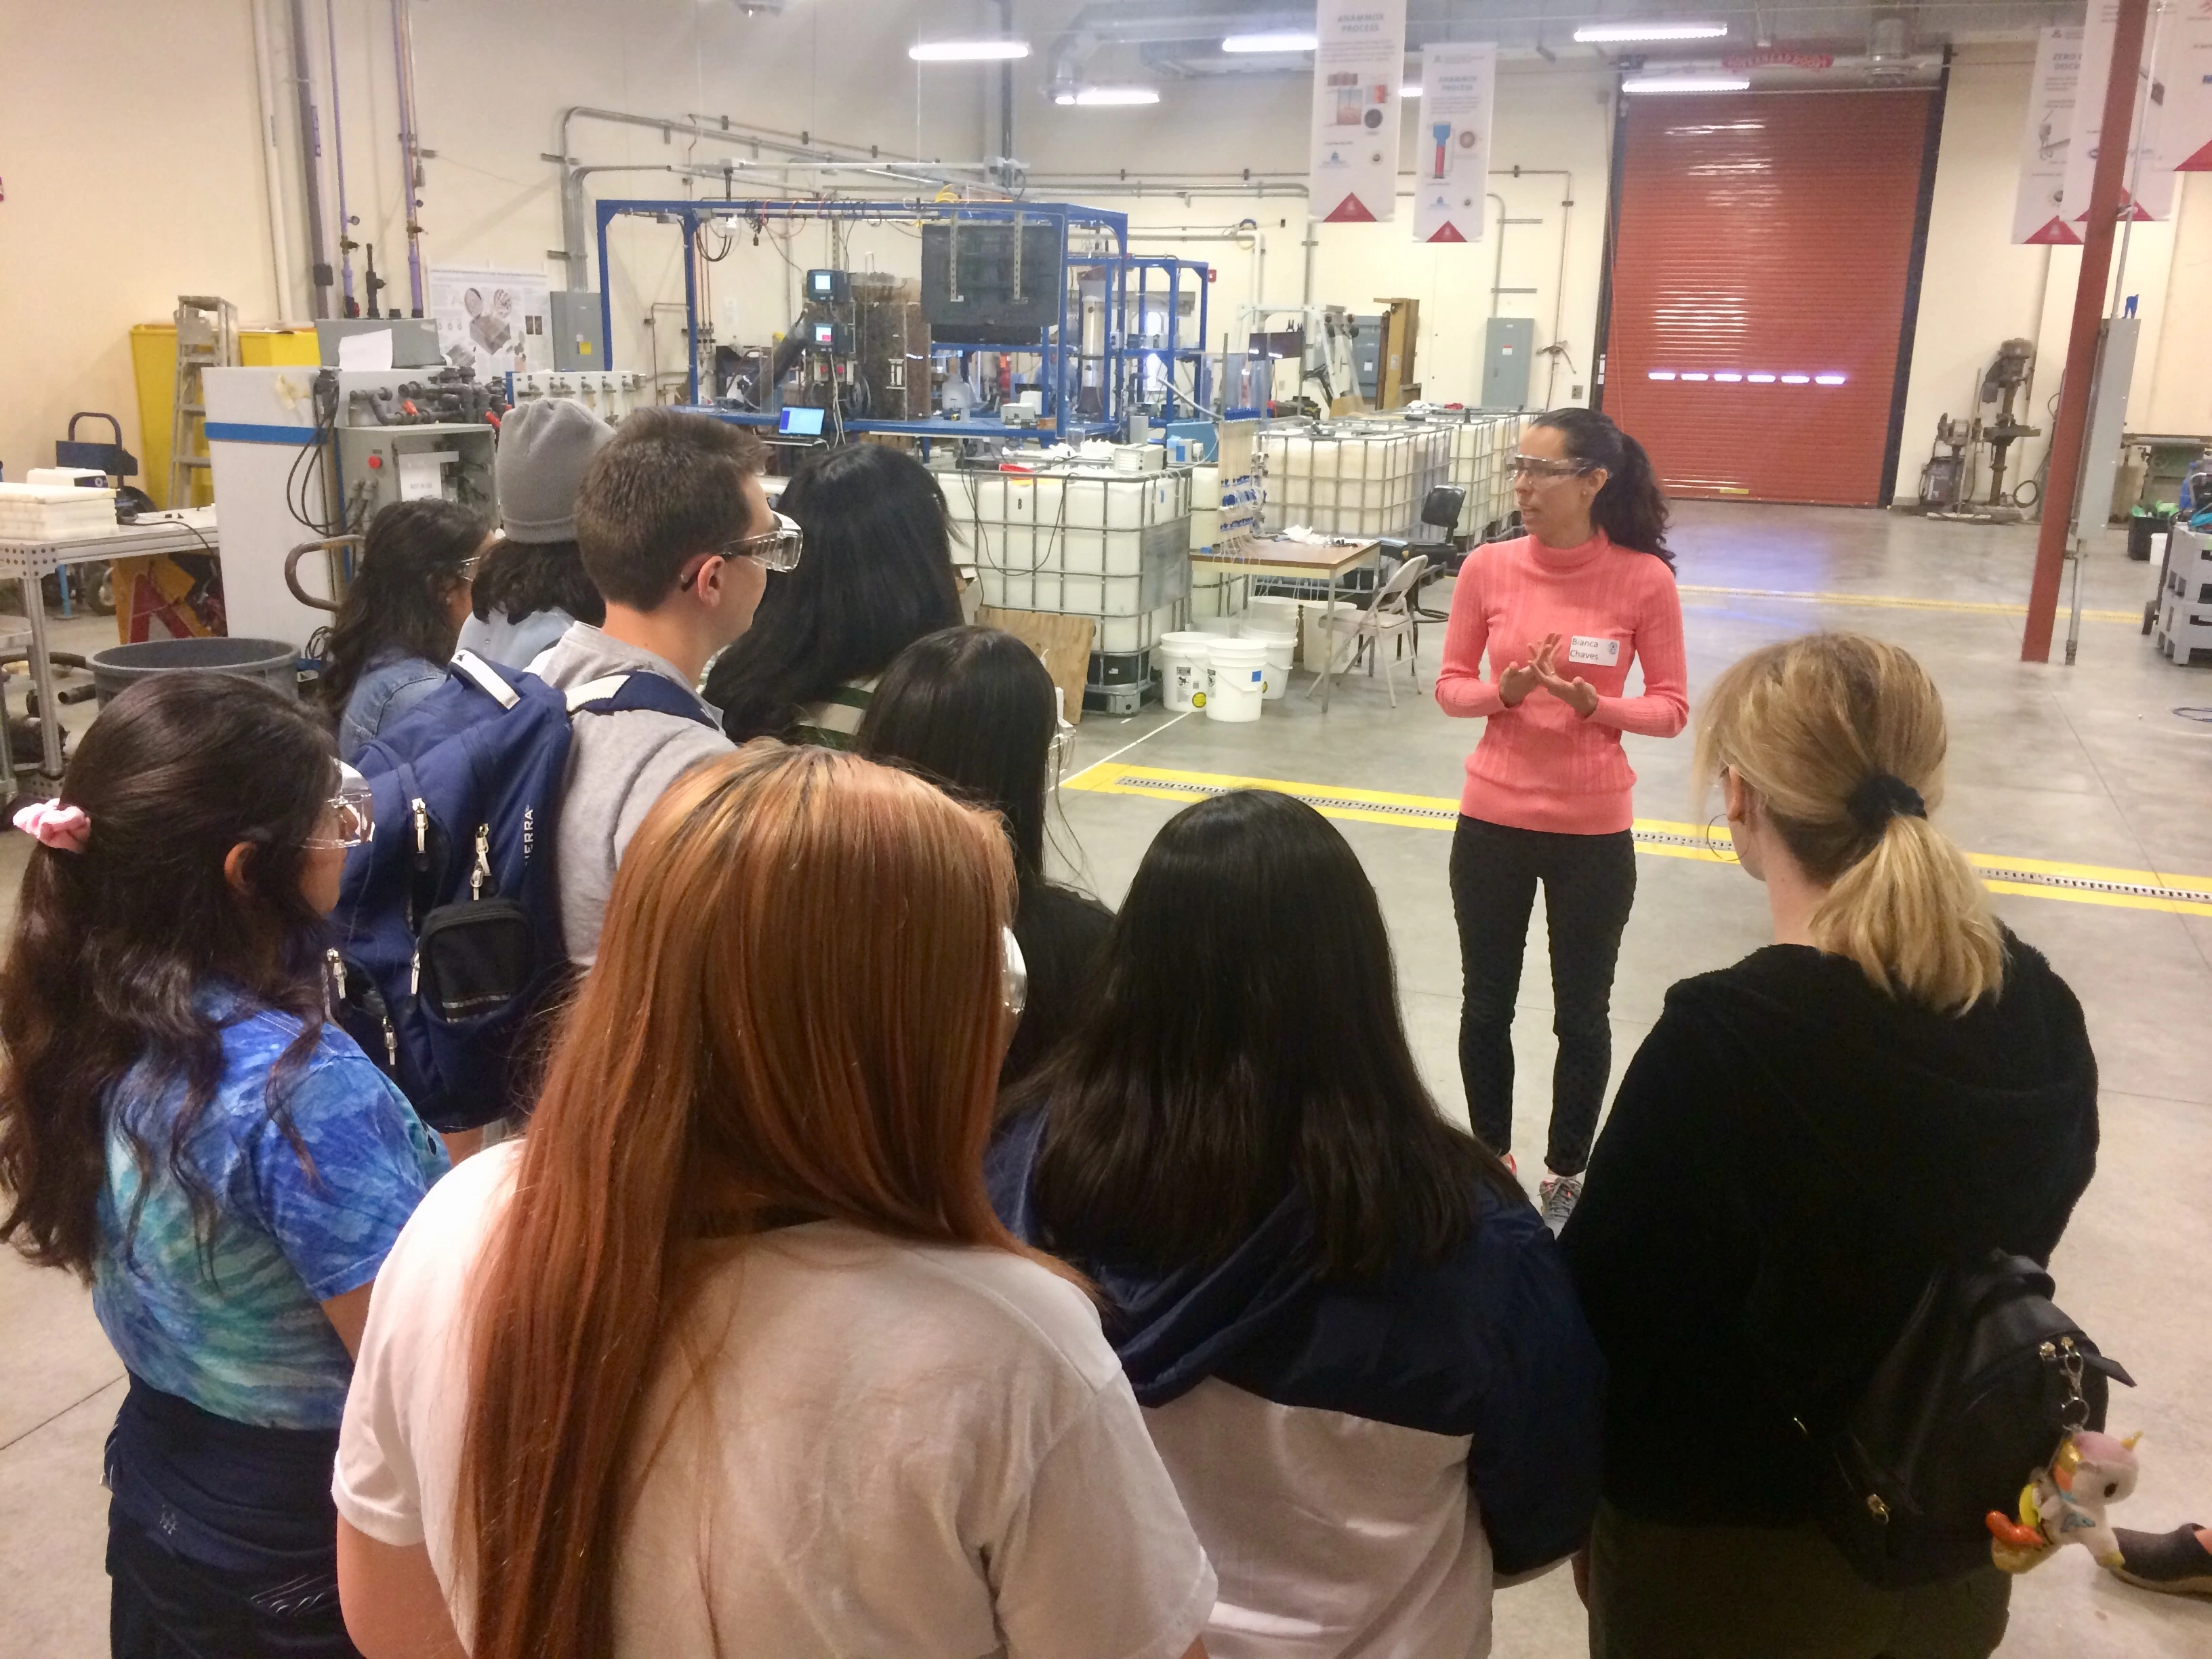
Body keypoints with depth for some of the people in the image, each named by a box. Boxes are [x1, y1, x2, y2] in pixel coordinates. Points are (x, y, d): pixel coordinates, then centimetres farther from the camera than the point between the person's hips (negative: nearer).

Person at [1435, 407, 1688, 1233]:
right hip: (1493, 820, 2)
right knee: (1486, 1005, 14)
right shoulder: (1488, 567, -5)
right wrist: (1503, 691, -18)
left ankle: (1565, 1176, 30)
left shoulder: (1645, 579, -11)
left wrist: (1595, 705, -23)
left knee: (1581, 1016, 11)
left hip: (1593, 829, -2)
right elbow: (1449, 686, 2)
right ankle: (1491, 1160, 35)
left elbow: (1671, 708, -5)